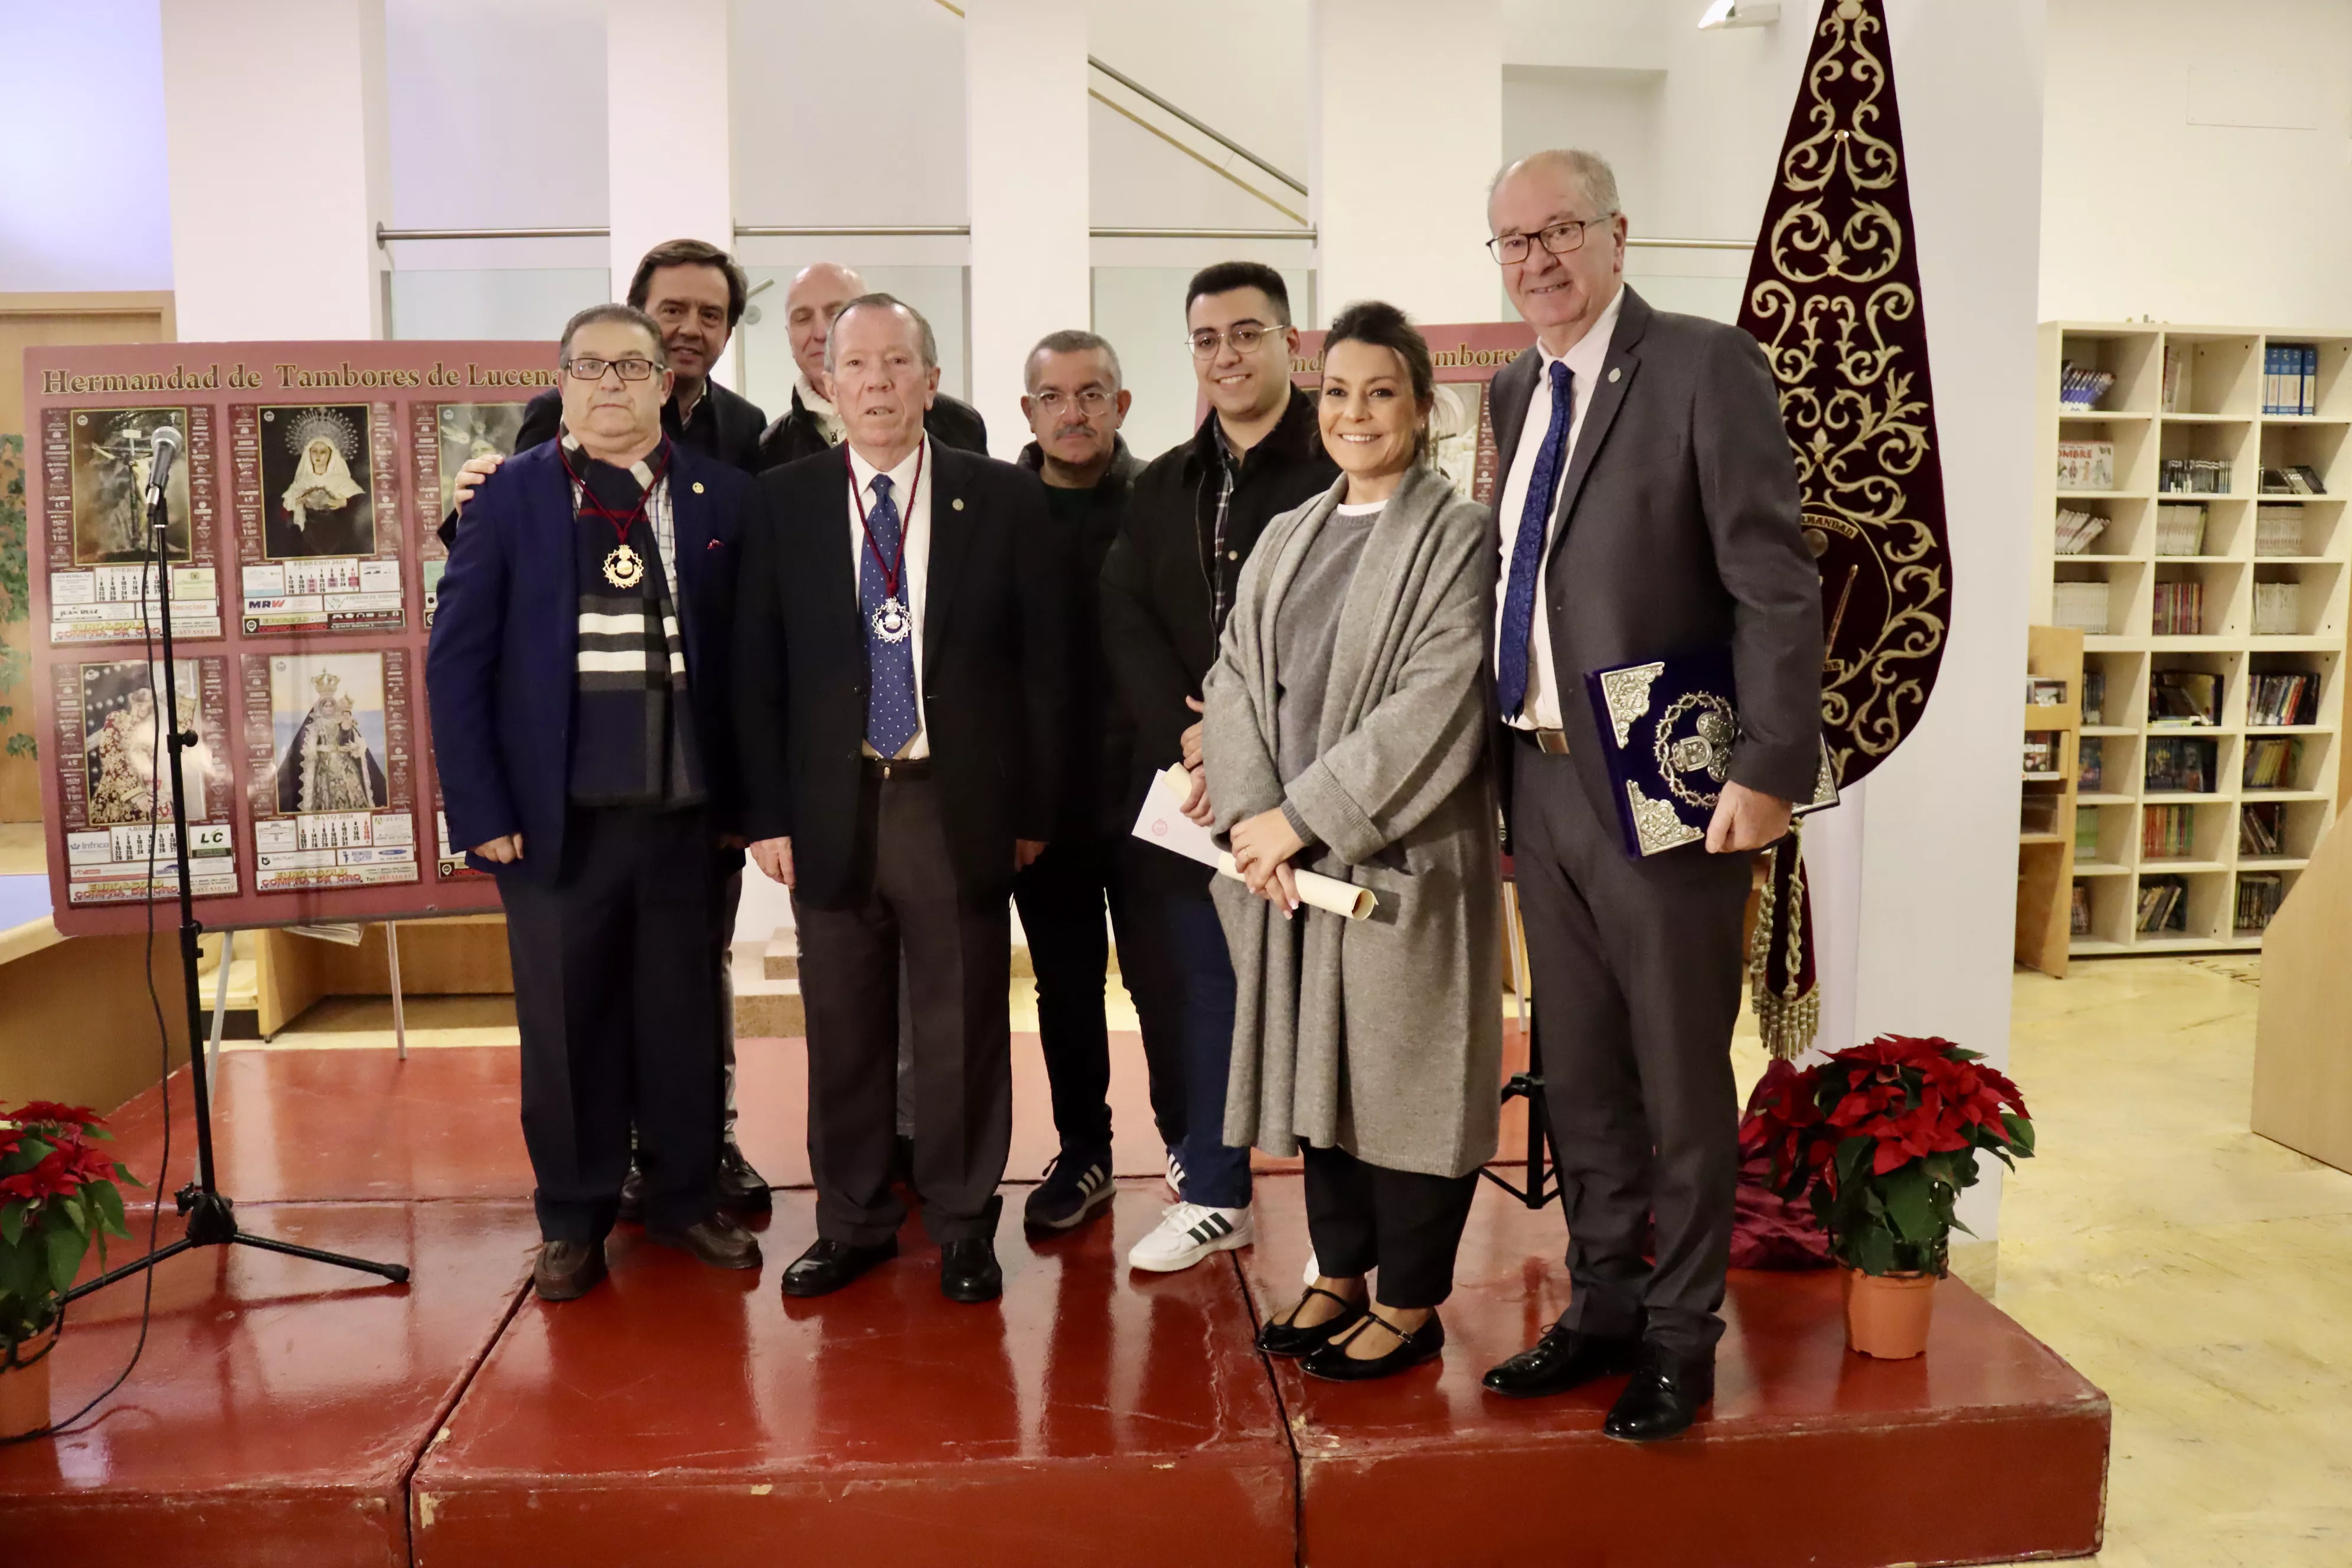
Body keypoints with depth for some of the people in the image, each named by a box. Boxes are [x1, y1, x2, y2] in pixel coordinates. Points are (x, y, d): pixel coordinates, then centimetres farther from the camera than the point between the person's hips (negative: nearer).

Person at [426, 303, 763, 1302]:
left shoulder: (722, 499, 3)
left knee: (684, 1013, 11)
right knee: (568, 1022, 10)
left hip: (684, 809, 1)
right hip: (557, 811, 0)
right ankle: (573, 1221, 26)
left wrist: (746, 797, -5)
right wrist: (480, 810, -6)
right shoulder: (511, 496, 2)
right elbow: (457, 659, 0)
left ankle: (686, 1200, 29)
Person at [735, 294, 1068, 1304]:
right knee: (842, 1030, 11)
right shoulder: (783, 502, 5)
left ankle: (964, 1226, 24)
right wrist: (765, 813, -1)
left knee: (964, 1030, 7)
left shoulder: (1003, 500, 1)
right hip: (832, 806, 2)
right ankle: (852, 1222, 29)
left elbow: (1045, 664, 2)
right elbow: (755, 671, 4)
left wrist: (1034, 807, -1)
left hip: (961, 805, -1)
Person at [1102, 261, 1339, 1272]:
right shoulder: (1161, 487, 14)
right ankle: (1213, 1196, 28)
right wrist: (1186, 735, -9)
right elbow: (1125, 623, 6)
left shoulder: (1343, 470, -5)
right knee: (1206, 989, 14)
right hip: (1186, 780, 6)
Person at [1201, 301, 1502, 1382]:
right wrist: (1254, 814, -10)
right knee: (1315, 1062, 13)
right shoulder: (1286, 539, 14)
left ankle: (1410, 1305, 19)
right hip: (1288, 858, 6)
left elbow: (1436, 704, -16)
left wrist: (1303, 815, -17)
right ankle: (1340, 1271, 30)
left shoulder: (1457, 536, -6)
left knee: (1406, 1068, 3)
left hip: (1401, 857, -6)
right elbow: (1236, 679, 7)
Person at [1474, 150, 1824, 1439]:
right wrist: (1505, 776, 9)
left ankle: (1680, 1337, 26)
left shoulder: (1704, 365, -8)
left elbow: (1776, 586, -12)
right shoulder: (1514, 390, 13)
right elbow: (1519, 588, 12)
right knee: (1578, 1077, 17)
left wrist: (1772, 770, -18)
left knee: (1681, 1082, 8)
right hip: (1541, 785, 7)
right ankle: (1602, 1309, 34)